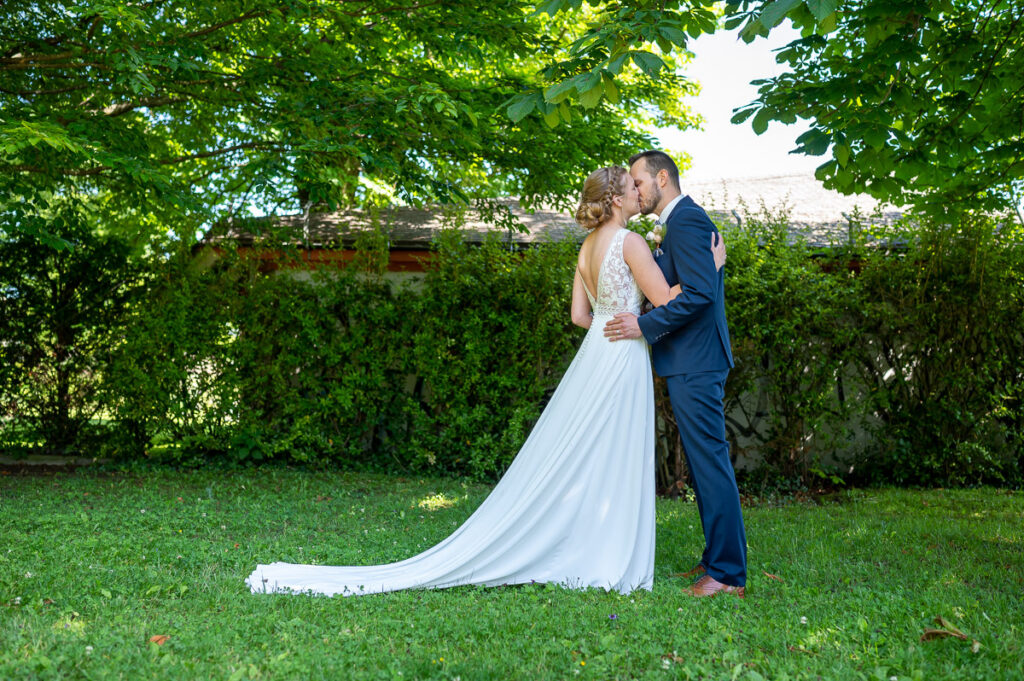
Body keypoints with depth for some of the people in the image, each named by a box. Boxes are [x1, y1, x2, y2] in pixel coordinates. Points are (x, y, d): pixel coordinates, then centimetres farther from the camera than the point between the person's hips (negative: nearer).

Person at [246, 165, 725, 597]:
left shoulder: (588, 247, 11)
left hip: (595, 352, 8)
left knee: (572, 464, 10)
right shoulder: (630, 243, -13)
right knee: (610, 467, -1)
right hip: (622, 362, -8)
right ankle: (606, 564, 7)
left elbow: (579, 314, 12)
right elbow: (668, 302, -13)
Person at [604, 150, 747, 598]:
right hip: (693, 363, 11)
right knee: (704, 463, 14)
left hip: (694, 365, -11)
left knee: (710, 463, -6)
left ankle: (728, 574, 1)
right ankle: (718, 560, 24)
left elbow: (700, 293, -22)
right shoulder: (684, 220, 19)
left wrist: (645, 326, -19)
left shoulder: (686, 220, -13)